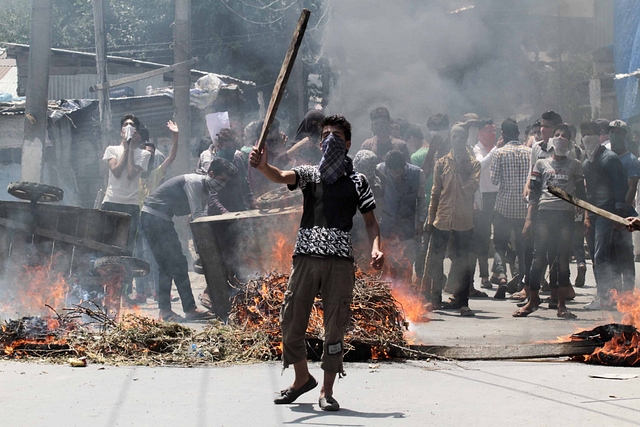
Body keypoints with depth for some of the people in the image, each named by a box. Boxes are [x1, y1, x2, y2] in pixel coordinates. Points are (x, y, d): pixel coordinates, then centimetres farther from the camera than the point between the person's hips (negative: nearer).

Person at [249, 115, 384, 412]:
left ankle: (327, 390, 6)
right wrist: (263, 166, -28)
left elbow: (370, 221, 13)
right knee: (291, 321, 2)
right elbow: (282, 177, -6)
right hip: (306, 256, 1)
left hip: (340, 259, -1)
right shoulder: (309, 174, 14)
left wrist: (376, 249, -6)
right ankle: (302, 378, 23)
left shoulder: (357, 181, 12)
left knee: (335, 326, -2)